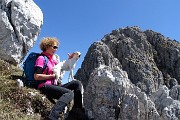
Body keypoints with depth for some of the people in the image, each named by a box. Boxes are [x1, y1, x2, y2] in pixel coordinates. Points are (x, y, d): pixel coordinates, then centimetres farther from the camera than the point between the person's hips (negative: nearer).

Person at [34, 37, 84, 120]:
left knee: (77, 83, 3)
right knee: (69, 93, -29)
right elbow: (36, 76, -15)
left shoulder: (52, 59, 20)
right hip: (45, 87, -9)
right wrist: (52, 76, -12)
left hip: (53, 86, 9)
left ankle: (78, 111, 1)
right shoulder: (41, 58, -5)